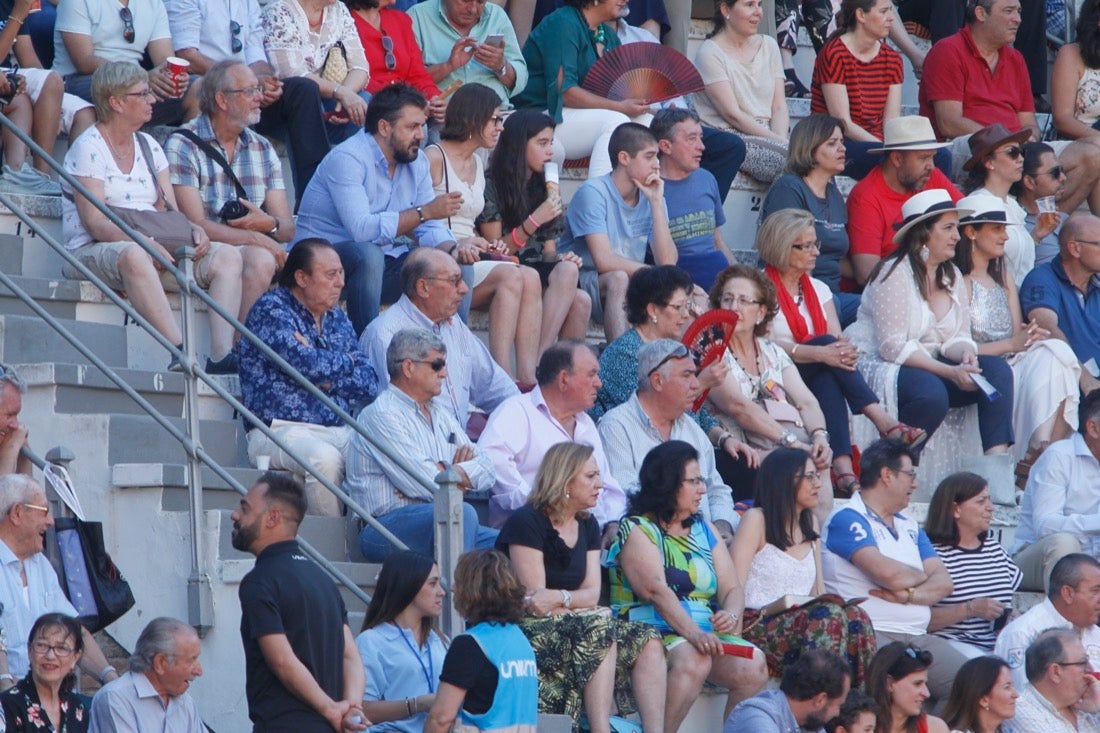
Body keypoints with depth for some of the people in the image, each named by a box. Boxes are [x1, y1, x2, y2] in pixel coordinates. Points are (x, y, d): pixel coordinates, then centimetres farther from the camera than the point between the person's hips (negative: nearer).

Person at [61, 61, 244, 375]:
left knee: (228, 256, -12)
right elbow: (95, 222, -15)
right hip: (93, 252, -7)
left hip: (155, 248, 7)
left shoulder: (149, 147, 18)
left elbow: (169, 212, 13)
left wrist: (193, 230, -10)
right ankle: (179, 351, -49)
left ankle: (221, 355, -31)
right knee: (133, 256, -41)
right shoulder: (88, 149, -4)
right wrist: (146, 243, -28)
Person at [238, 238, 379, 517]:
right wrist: (346, 361, 5)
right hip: (282, 429, -6)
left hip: (340, 432, 6)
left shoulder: (336, 318, 20)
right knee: (325, 458, -36)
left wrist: (326, 377, -5)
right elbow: (306, 363, -15)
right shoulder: (271, 309, 1)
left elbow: (369, 385, 11)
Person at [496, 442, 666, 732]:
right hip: (525, 631, -8)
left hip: (573, 627, 8)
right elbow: (535, 602, -14)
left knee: (647, 642, -12)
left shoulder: (588, 526, 14)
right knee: (598, 629, -32)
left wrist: (559, 598, -19)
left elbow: (592, 594, 1)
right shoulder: (527, 523, -10)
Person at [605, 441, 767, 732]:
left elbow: (731, 588, 11)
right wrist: (693, 634, -31)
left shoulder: (704, 529, 19)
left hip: (706, 632, 6)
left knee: (753, 666, -21)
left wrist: (731, 615, -14)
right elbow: (656, 590, -17)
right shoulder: (638, 531, -2)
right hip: (654, 629, -6)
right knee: (692, 659, -36)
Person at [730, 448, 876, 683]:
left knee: (855, 617, -25)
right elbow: (733, 588, -8)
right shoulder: (757, 520, 1)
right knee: (829, 614, -33)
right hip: (758, 625, -6)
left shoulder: (810, 523, 23)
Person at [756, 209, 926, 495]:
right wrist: (820, 354, -30)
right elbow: (766, 344, -17)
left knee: (829, 379, -31)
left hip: (817, 379, 5)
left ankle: (843, 468, -51)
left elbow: (838, 340, 7)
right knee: (826, 342, -30)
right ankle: (885, 423, -43)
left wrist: (845, 351, -20)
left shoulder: (818, 289, 19)